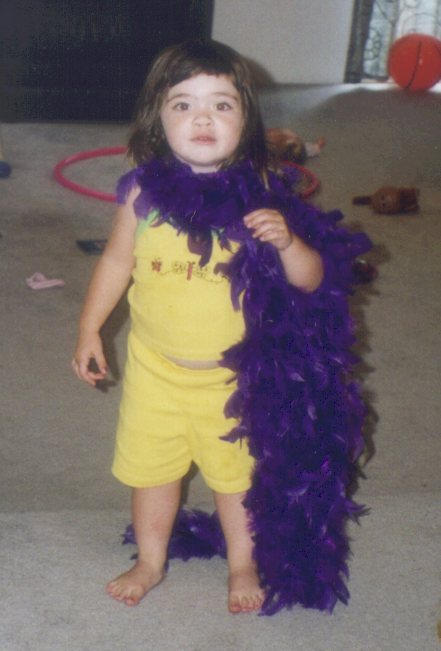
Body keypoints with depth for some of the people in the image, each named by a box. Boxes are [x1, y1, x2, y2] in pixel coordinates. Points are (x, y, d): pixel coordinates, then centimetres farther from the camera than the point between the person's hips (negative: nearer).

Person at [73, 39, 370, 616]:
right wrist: (89, 329, 4)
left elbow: (309, 281, -10)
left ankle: (243, 565, 41)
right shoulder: (144, 191, -12)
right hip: (155, 368, 1)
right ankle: (150, 563, 42)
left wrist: (286, 241, -30)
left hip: (234, 373, -1)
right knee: (151, 469, 17)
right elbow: (117, 260, 4)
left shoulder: (260, 195, -15)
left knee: (237, 473, 16)